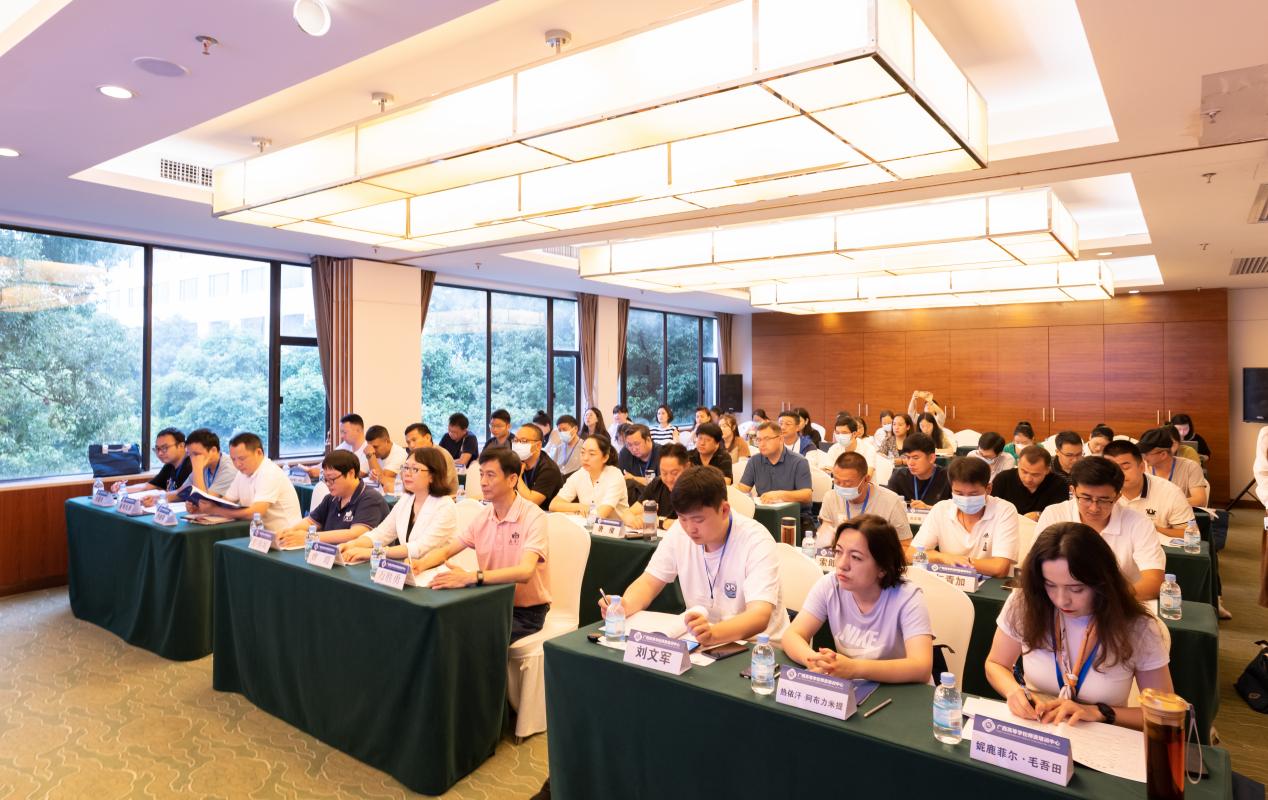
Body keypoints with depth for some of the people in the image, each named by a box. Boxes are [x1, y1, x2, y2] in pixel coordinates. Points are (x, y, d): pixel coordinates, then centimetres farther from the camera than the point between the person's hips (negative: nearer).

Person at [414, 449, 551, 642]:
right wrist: (419, 565, -15)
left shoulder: (533, 517, -17)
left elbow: (525, 571, -31)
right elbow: (445, 551, 8)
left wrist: (470, 577, -41)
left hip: (525, 612, -6)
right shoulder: (483, 516, 4)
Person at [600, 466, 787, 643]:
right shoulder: (679, 531, -4)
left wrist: (713, 633, -48)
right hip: (697, 640, 4)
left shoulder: (756, 541, -20)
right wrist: (625, 606, -21)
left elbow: (760, 615, -29)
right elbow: (649, 582, 2)